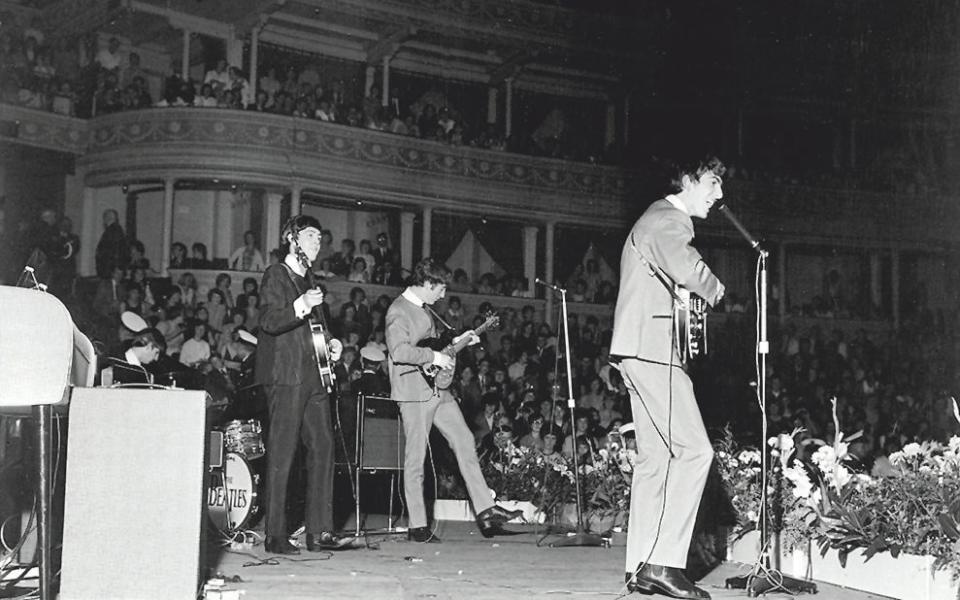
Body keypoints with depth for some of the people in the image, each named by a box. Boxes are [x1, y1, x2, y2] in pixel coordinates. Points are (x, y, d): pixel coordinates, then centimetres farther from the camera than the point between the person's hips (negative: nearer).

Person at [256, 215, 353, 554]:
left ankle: (320, 532, 5)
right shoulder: (276, 275, -1)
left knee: (323, 449, 3)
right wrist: (302, 306, -26)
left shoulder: (308, 280, 24)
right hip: (286, 376, -8)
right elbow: (270, 321, -14)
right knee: (281, 455, -8)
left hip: (313, 377, 8)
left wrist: (330, 343, 15)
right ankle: (275, 537, -5)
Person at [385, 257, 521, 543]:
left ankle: (485, 510, 9)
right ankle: (417, 527, 4)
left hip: (438, 389, 9)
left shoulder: (422, 308, 16)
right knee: (415, 457, -3)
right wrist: (434, 357, -23)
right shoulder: (399, 311, -14)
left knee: (465, 442, 6)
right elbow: (399, 351, -28)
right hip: (414, 392, -9)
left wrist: (455, 343, 17)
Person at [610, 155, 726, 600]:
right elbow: (688, 269, -28)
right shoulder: (669, 221, -10)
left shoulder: (661, 218, 25)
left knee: (657, 458, 9)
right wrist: (715, 291, -8)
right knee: (694, 450, -13)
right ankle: (664, 562, -15)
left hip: (643, 350, 11)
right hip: (652, 349, -11)